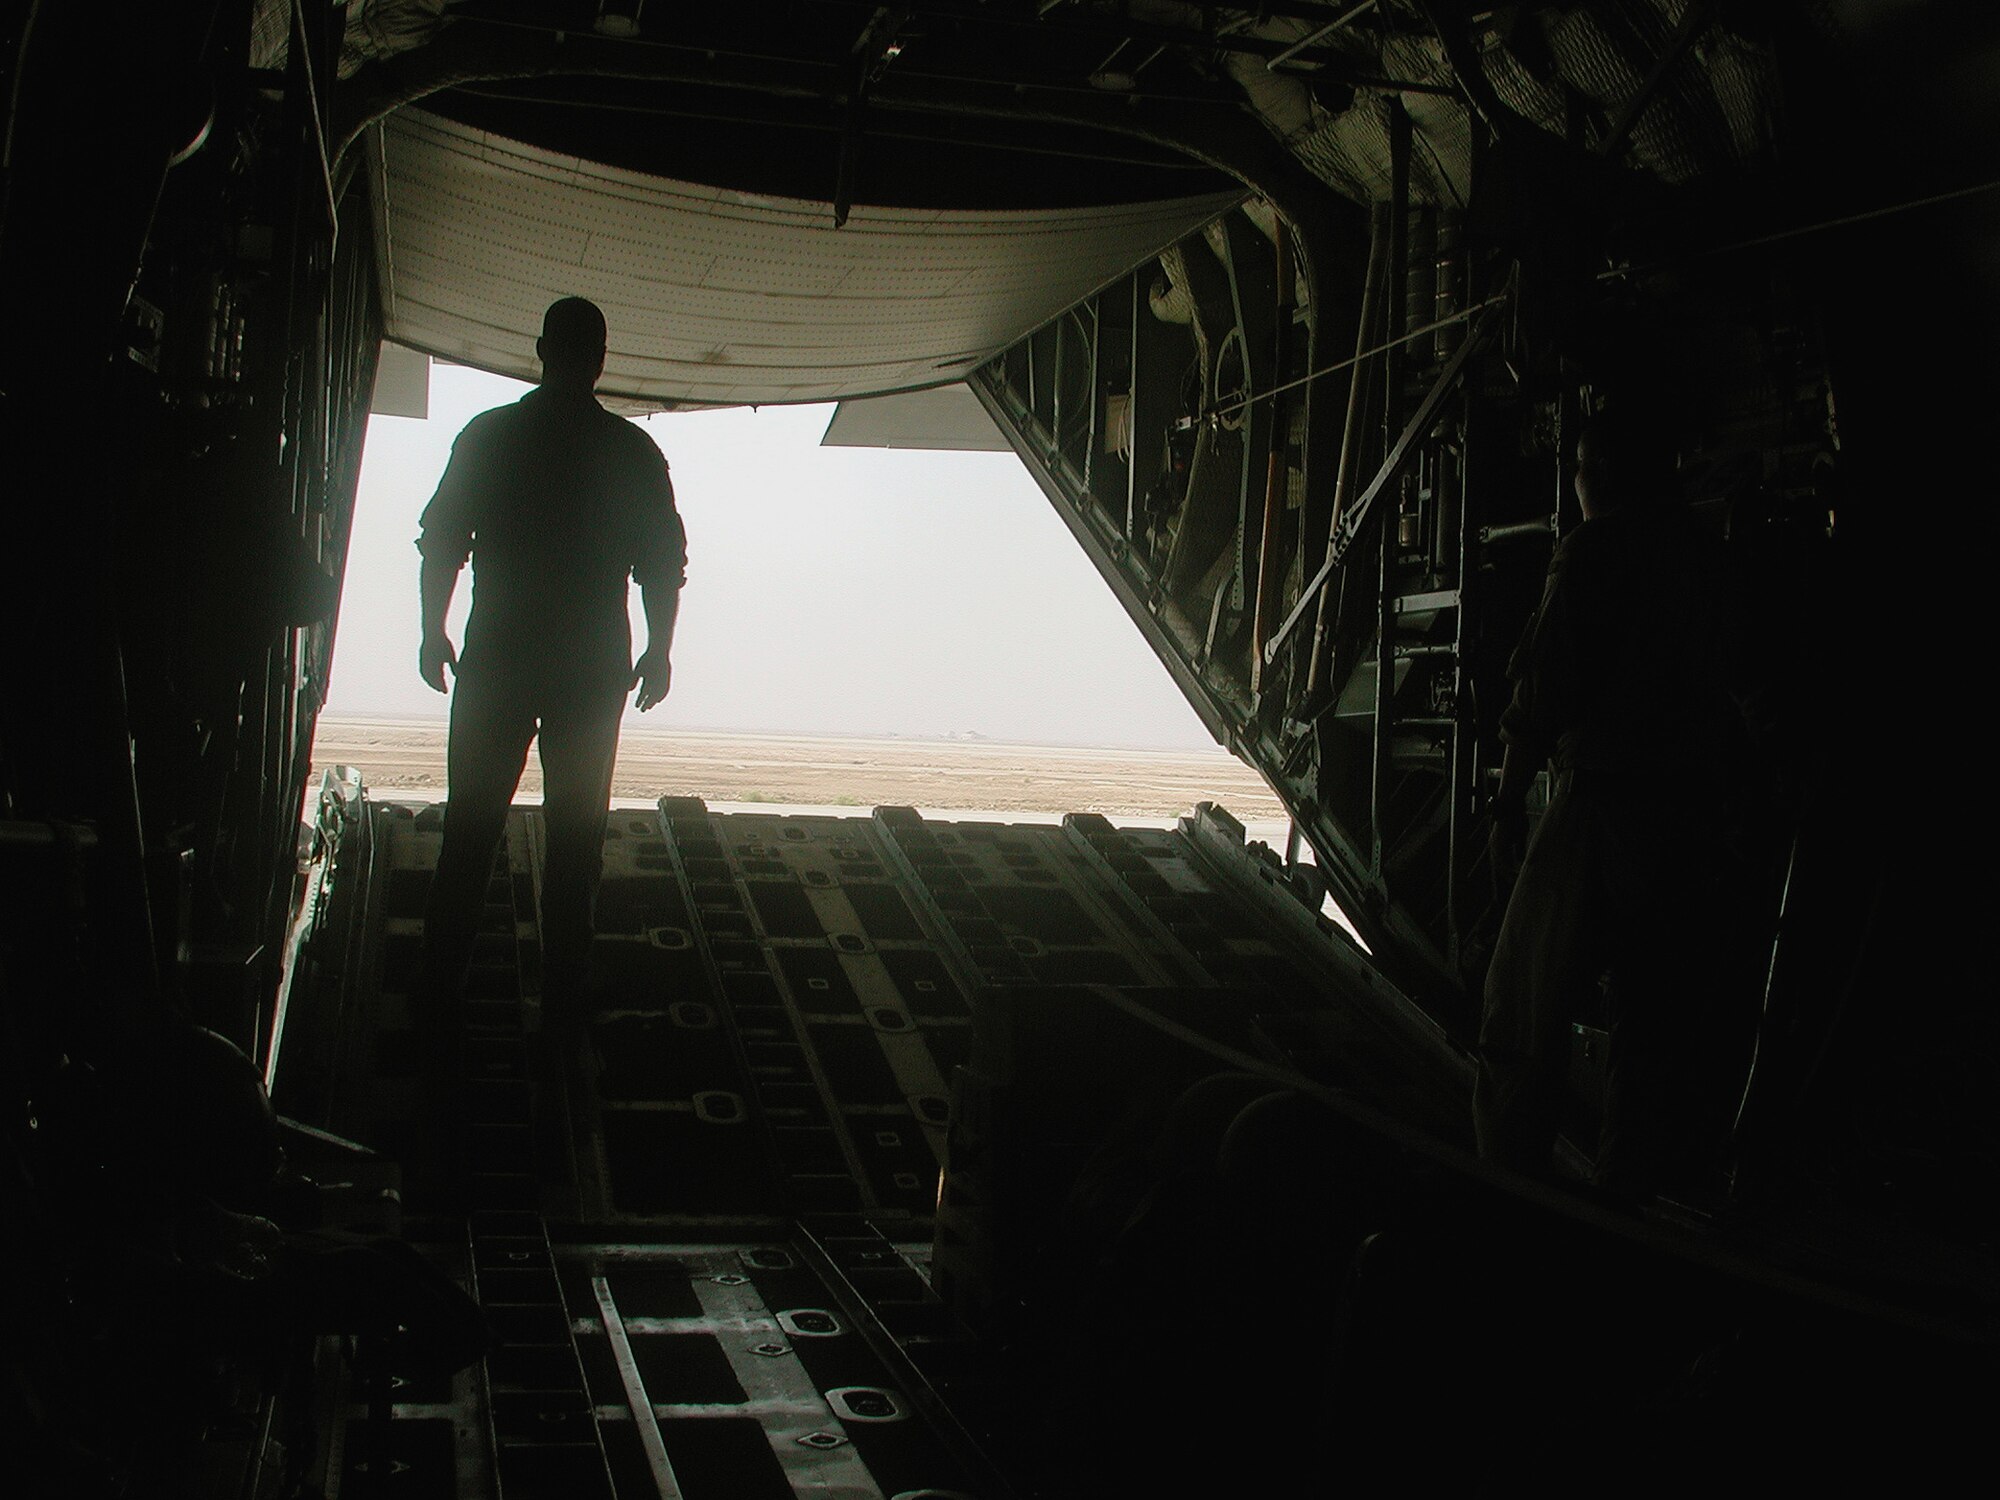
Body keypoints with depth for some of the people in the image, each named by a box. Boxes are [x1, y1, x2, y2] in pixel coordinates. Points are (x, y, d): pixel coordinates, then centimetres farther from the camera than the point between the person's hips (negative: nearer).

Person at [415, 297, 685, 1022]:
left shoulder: (488, 435, -4)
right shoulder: (633, 451, -4)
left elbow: (440, 542, -1)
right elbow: (665, 562, 0)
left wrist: (433, 634, 11)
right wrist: (658, 652, 11)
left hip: (496, 662, 0)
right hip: (593, 668, 0)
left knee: (469, 833, 8)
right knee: (574, 837, 9)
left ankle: (441, 993, 12)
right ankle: (562, 995, 14)